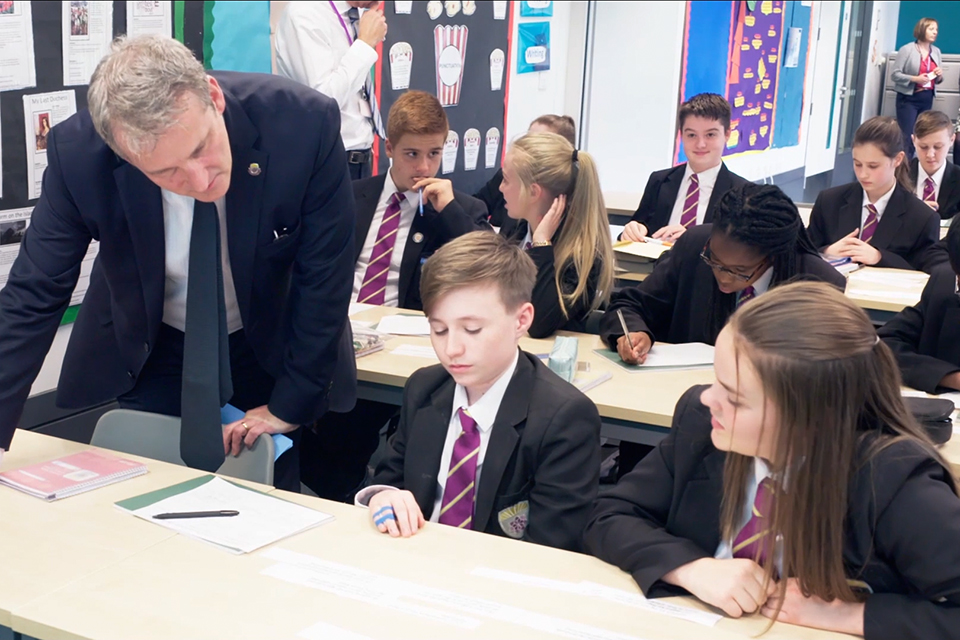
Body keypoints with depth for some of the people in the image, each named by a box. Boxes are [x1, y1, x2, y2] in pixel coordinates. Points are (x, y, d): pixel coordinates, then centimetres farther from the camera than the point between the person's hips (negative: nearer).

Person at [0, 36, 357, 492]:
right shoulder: (78, 152, -27)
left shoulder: (306, 125, -30)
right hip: (150, 357, 0)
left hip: (271, 349, 0)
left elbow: (324, 278, -18)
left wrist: (291, 404, -12)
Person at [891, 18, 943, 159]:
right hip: (908, 99, -6)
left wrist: (939, 76, -5)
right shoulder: (907, 49, -6)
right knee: (907, 138, -8)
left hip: (927, 99, 6)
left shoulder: (936, 52, 11)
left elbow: (937, 79, 19)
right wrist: (915, 79, -22)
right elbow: (895, 75, -10)